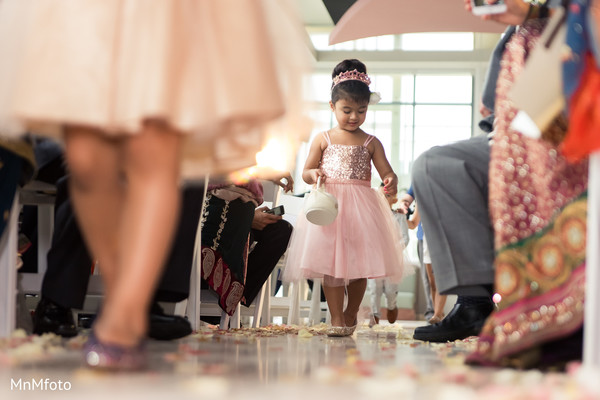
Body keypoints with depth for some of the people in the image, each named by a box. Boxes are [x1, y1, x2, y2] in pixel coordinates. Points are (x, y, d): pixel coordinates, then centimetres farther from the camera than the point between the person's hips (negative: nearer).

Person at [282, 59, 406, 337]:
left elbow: (386, 171, 3)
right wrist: (313, 174, -12)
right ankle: (336, 319, -1)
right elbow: (306, 172, 11)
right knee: (330, 261, -7)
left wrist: (391, 181, -20)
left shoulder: (371, 143, 8)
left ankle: (351, 314, 22)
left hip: (361, 207, 1)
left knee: (359, 264, 3)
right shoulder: (323, 139, 8)